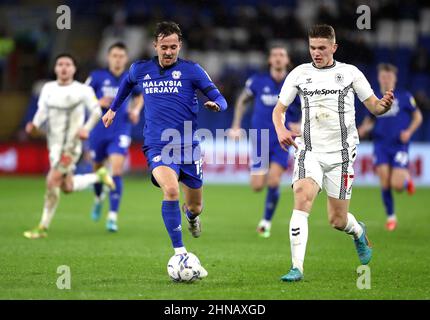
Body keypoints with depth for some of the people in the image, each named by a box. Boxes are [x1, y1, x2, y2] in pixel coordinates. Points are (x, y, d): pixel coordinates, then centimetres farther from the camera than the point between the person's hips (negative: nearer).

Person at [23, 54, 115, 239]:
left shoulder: (82, 90, -8)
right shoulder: (48, 88, 5)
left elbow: (96, 111, 1)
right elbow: (42, 111, 9)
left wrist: (86, 128, -14)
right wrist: (34, 124, -11)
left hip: (72, 144, -6)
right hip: (55, 145, 6)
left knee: (52, 181, -16)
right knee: (67, 187, 10)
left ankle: (43, 227, -10)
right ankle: (99, 176, 36)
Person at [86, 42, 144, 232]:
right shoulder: (97, 77, -4)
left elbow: (139, 97, 21)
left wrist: (136, 110, 2)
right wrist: (98, 103, -15)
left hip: (121, 133, -1)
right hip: (99, 131, 1)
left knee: (116, 172, -16)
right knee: (98, 169, 16)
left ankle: (113, 216, -15)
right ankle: (99, 198, 50)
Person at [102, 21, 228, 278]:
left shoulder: (191, 70, -1)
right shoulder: (140, 70, 6)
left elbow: (220, 99, -4)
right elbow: (127, 83, 30)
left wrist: (216, 104, -27)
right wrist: (113, 108, 38)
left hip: (188, 146, 1)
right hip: (158, 147, -1)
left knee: (195, 207, 12)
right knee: (171, 190, -30)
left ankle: (191, 214, 53)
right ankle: (180, 254, -27)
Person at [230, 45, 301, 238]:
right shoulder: (258, 81, -3)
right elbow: (242, 100, 15)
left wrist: (300, 125, -13)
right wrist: (236, 126, 8)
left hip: (282, 141, -1)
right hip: (260, 140, 1)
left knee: (273, 182, -18)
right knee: (257, 186, -6)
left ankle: (267, 221, 4)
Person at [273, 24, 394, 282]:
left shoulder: (350, 72, 2)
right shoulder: (299, 74, 4)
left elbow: (374, 106, 4)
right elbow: (279, 109, 10)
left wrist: (385, 105, -20)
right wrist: (280, 129, -12)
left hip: (341, 153, 0)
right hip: (310, 151, 1)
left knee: (337, 220, 4)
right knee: (302, 200, -24)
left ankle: (358, 232, 42)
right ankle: (297, 267, -24)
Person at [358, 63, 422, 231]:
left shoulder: (404, 97, 0)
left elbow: (418, 117, 8)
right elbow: (370, 121, 17)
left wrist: (409, 131, -9)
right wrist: (361, 131, -3)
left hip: (399, 145, -2)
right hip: (380, 145, 2)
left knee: (396, 185, -12)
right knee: (384, 182, -9)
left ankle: (406, 179, 25)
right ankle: (390, 217, 9)